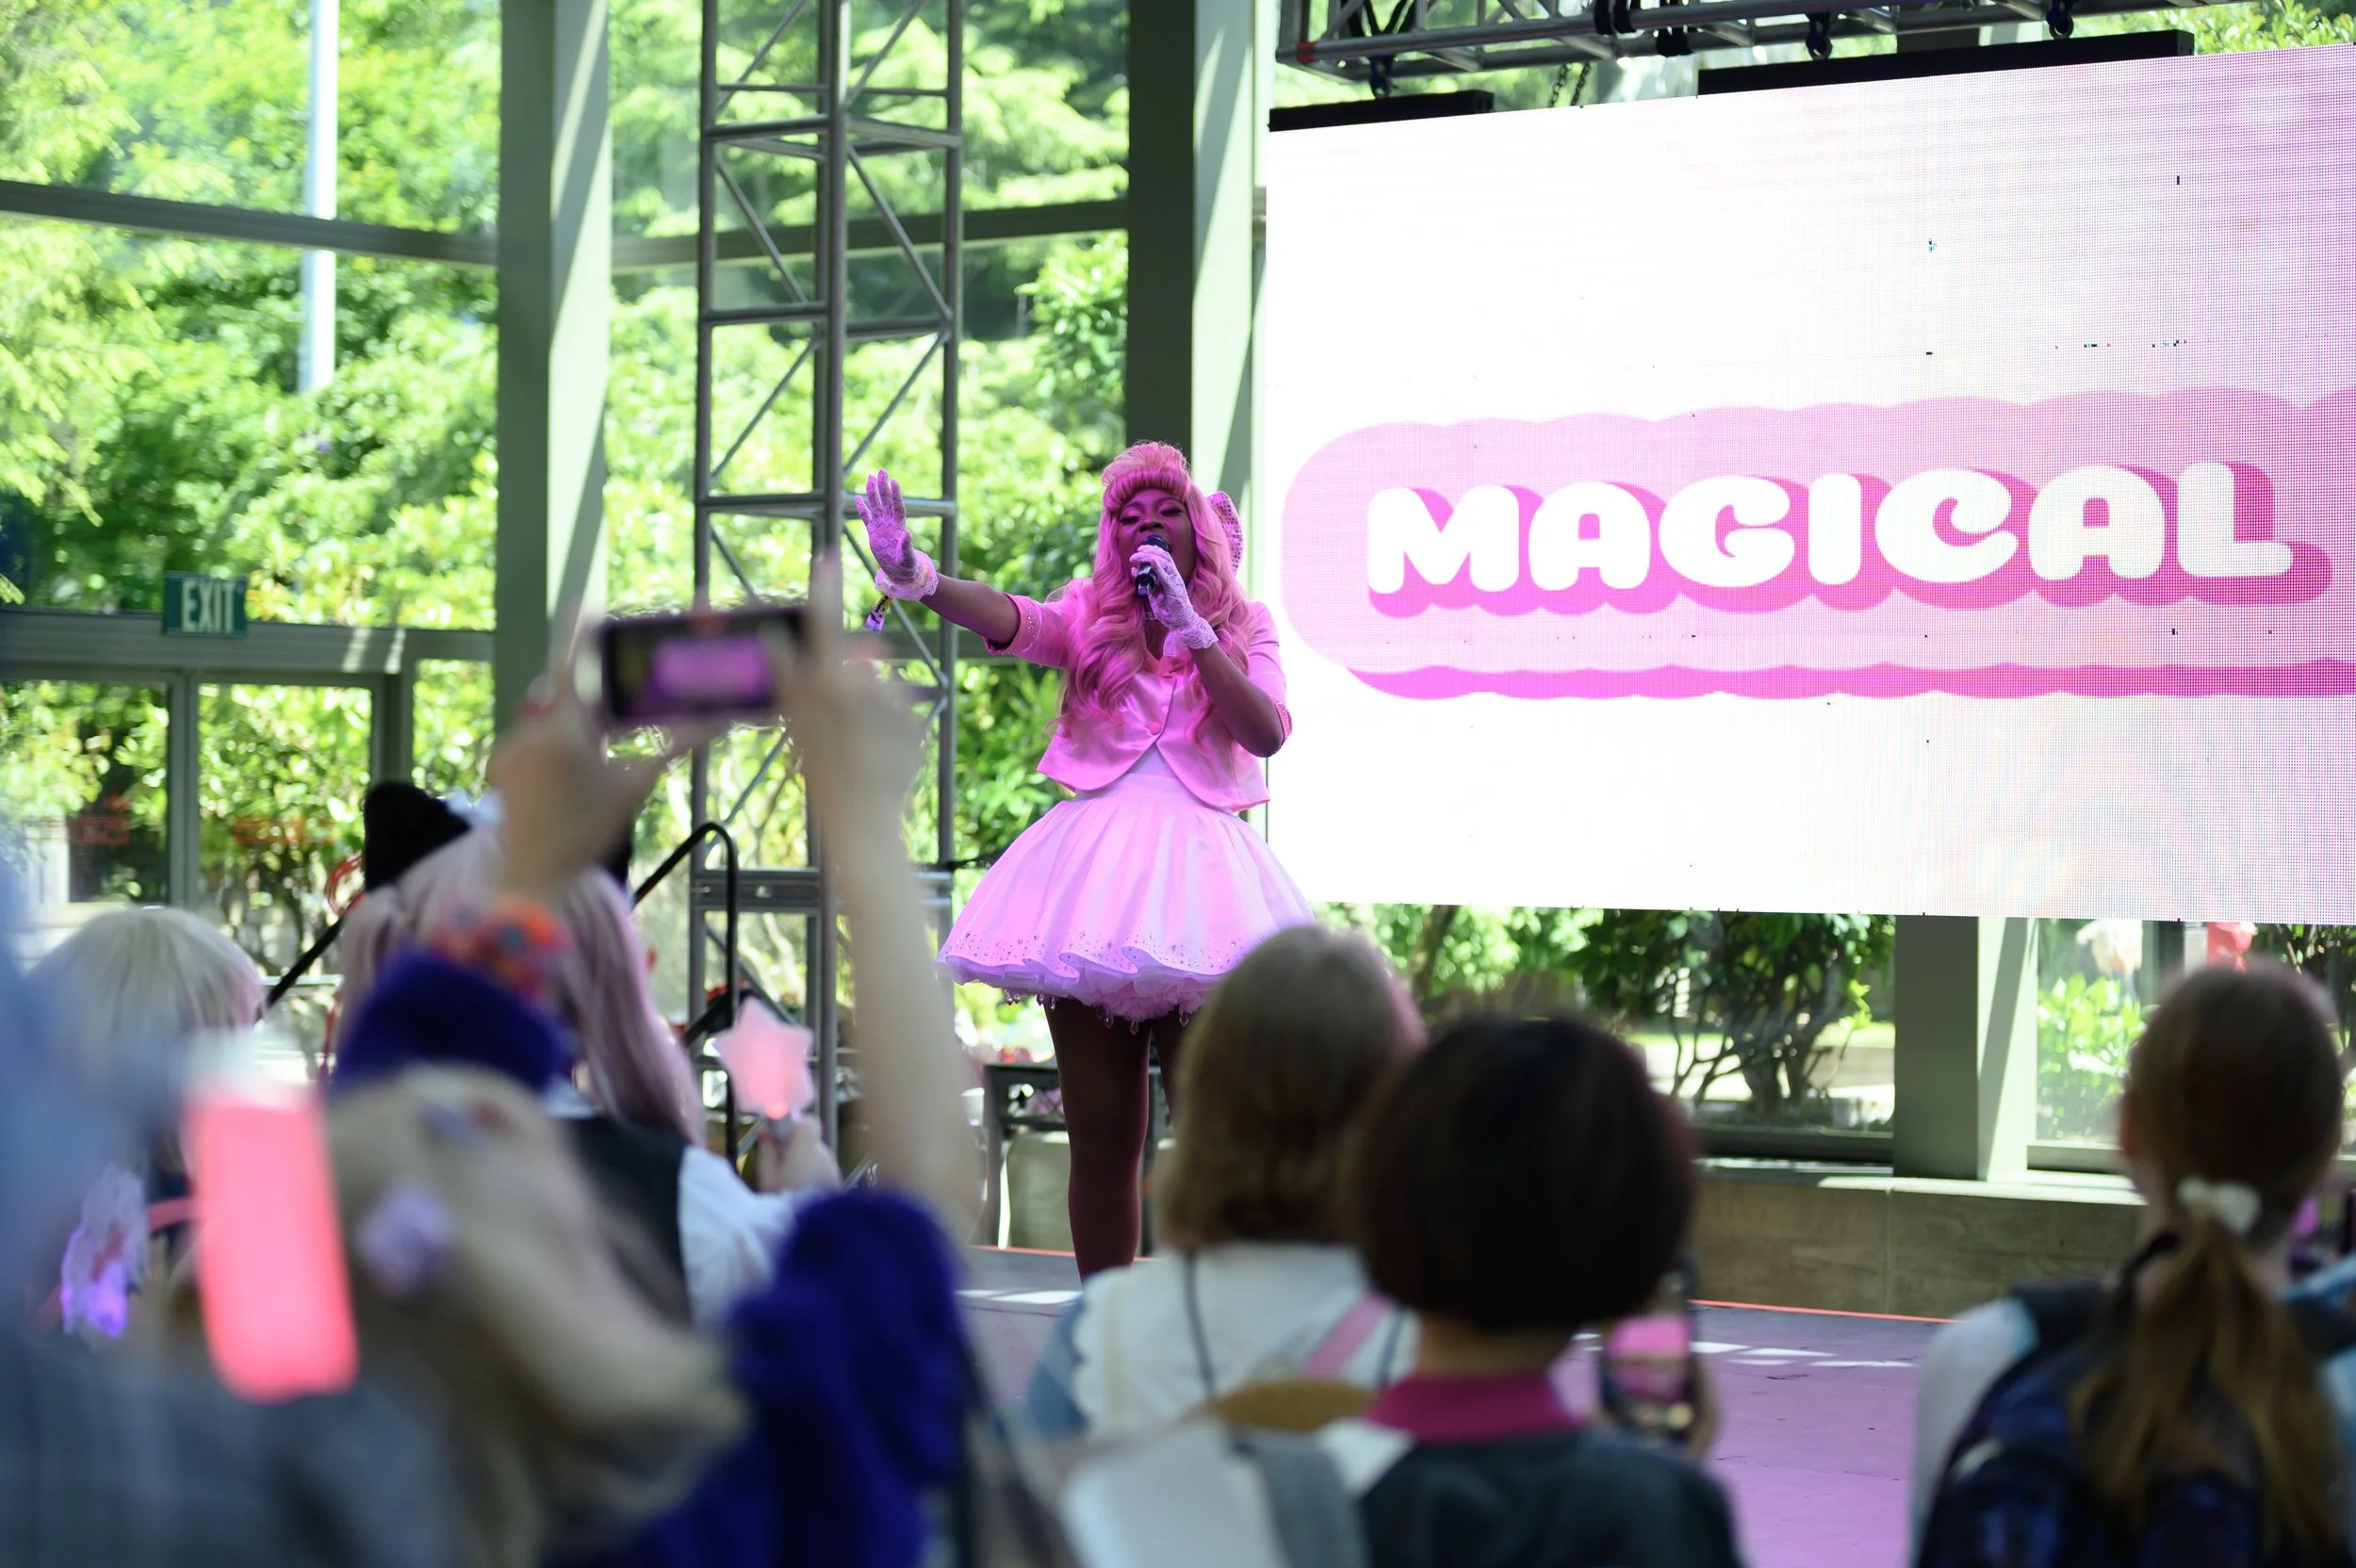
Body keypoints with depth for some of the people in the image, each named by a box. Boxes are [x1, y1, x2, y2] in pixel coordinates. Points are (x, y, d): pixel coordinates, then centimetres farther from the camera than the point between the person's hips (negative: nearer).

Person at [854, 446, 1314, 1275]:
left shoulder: (1242, 628, 10)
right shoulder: (1089, 616, 10)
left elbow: (1266, 733, -6)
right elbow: (1003, 617, -11)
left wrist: (1190, 629, -9)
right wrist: (916, 576, -30)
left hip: (1197, 869, -1)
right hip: (1093, 864, 1)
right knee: (1101, 1137, 4)